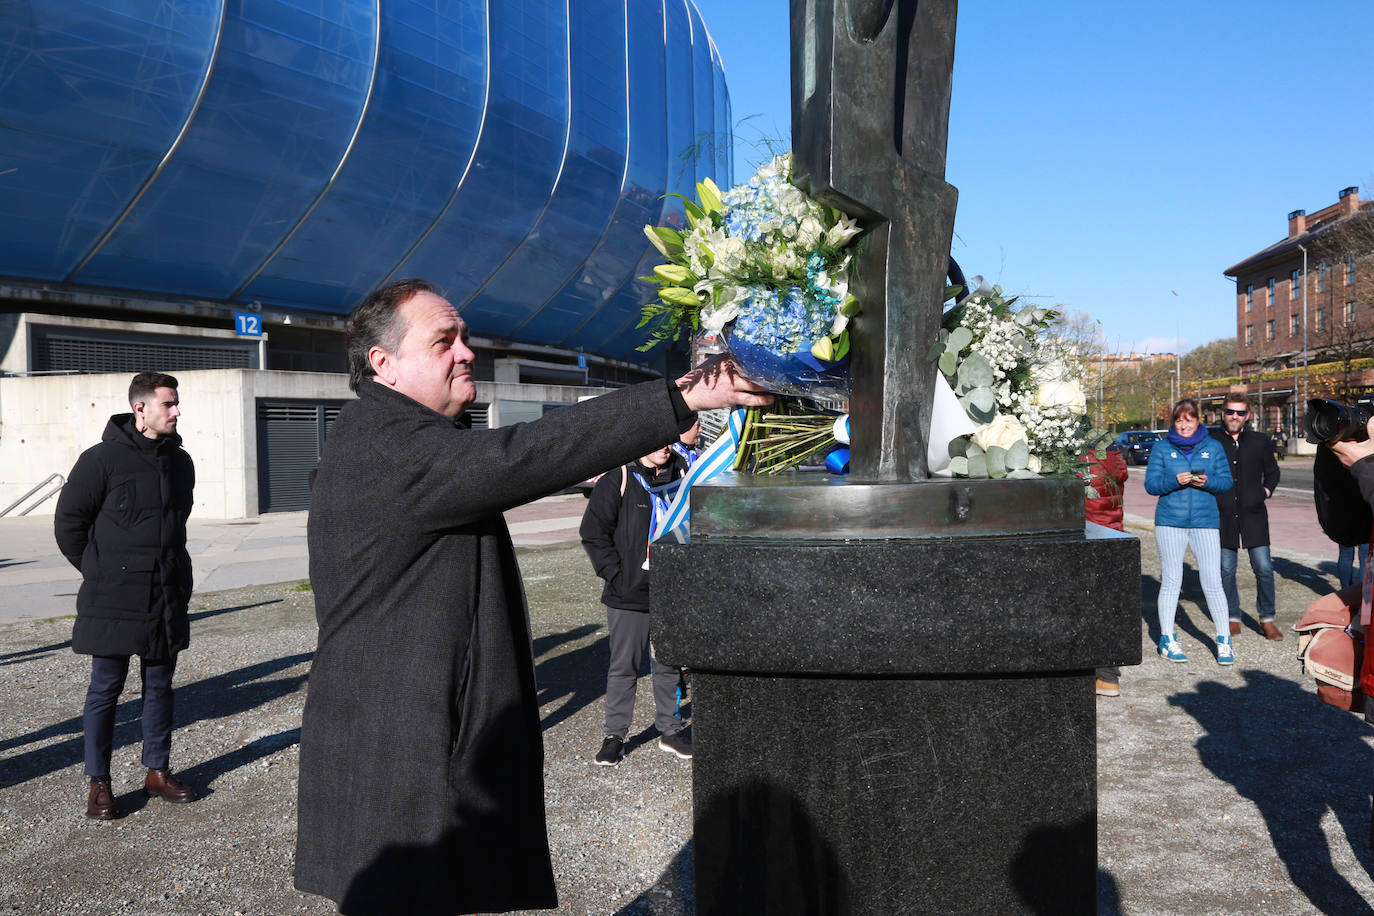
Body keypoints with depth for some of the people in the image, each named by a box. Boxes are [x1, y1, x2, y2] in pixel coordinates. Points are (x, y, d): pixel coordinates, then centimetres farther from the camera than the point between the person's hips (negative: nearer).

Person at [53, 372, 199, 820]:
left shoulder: (180, 461, 8)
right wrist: (99, 572, 2)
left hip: (167, 597, 6)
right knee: (105, 689, 3)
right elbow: (68, 521, -4)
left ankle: (158, 771, 24)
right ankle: (98, 783, 14)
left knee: (159, 686, 13)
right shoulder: (102, 459, -11)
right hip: (113, 600, -5)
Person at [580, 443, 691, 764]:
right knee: (624, 666, 5)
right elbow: (594, 533, -8)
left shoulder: (680, 472, 5)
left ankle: (670, 730, 28)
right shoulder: (617, 478, -10)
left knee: (670, 664, 14)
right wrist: (615, 574, -12)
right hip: (629, 594, -4)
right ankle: (614, 734, 18)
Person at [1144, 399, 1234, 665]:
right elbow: (1151, 484, 2)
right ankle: (1167, 639, 13)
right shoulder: (1161, 448, 6)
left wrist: (1207, 481, -13)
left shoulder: (1213, 447, 9)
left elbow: (1226, 481, 8)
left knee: (1213, 582, -3)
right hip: (1170, 522, 0)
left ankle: (1224, 640, 8)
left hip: (1205, 521, 1)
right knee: (1171, 581, 3)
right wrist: (1174, 481, -15)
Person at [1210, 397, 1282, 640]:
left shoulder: (1258, 442, 7)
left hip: (1253, 514, 1)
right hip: (1223, 516, -1)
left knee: (1264, 568, -2)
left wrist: (1266, 491, 4)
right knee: (1226, 570, 3)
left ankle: (1267, 619, 12)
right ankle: (1233, 619, 16)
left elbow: (1272, 471, 19)